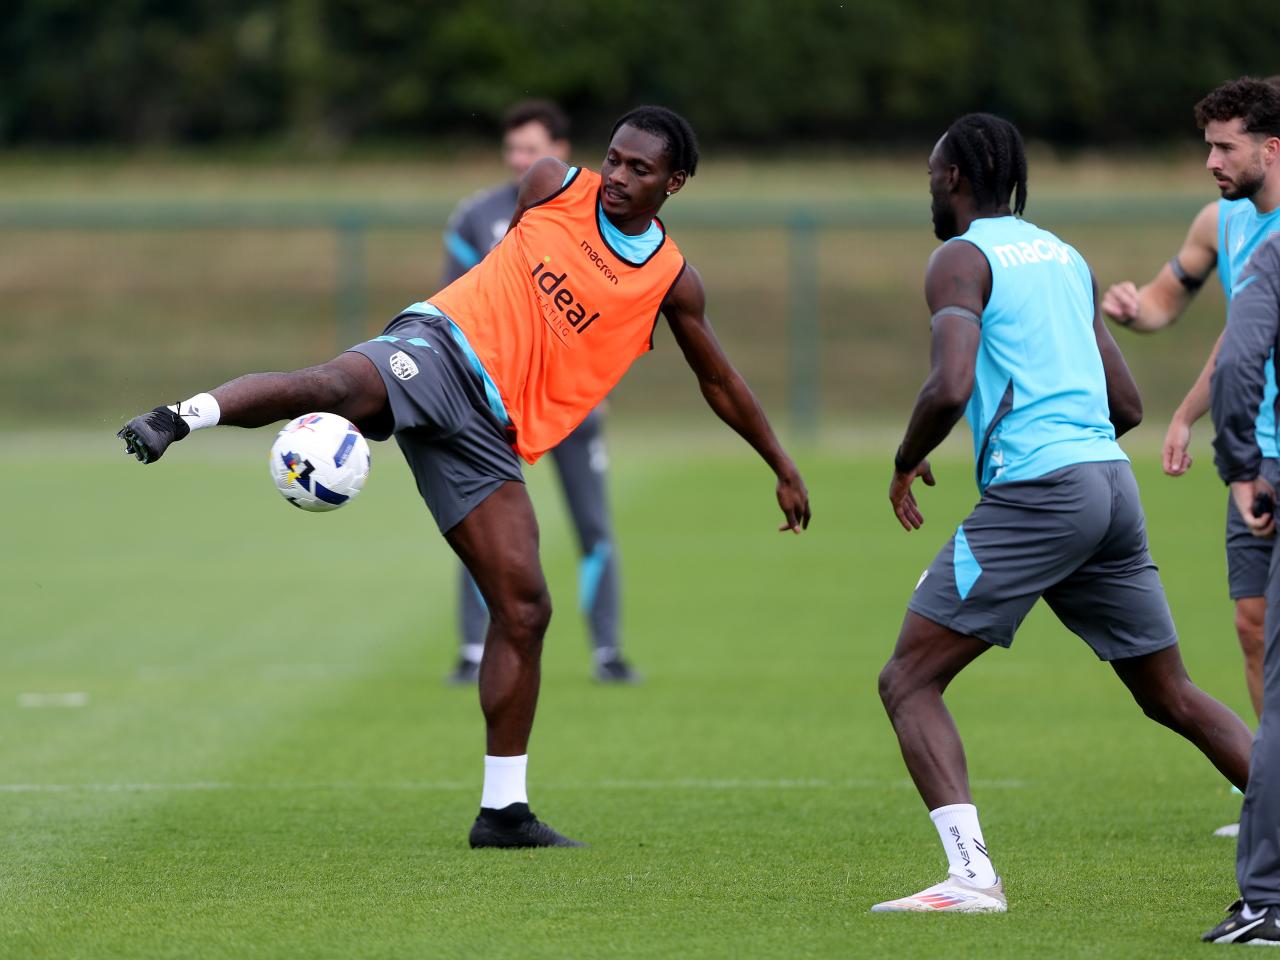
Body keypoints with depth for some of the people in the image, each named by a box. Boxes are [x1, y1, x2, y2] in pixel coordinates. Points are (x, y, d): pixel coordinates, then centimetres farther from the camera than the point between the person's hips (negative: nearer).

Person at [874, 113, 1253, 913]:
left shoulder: (962, 259, -2)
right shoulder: (1063, 256, 20)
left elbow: (951, 388, -18)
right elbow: (1128, 407, 21)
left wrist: (906, 462, 0)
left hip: (1035, 490, -7)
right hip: (1112, 483, 7)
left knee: (910, 680, -3)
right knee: (1172, 696, 17)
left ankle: (971, 873, -18)